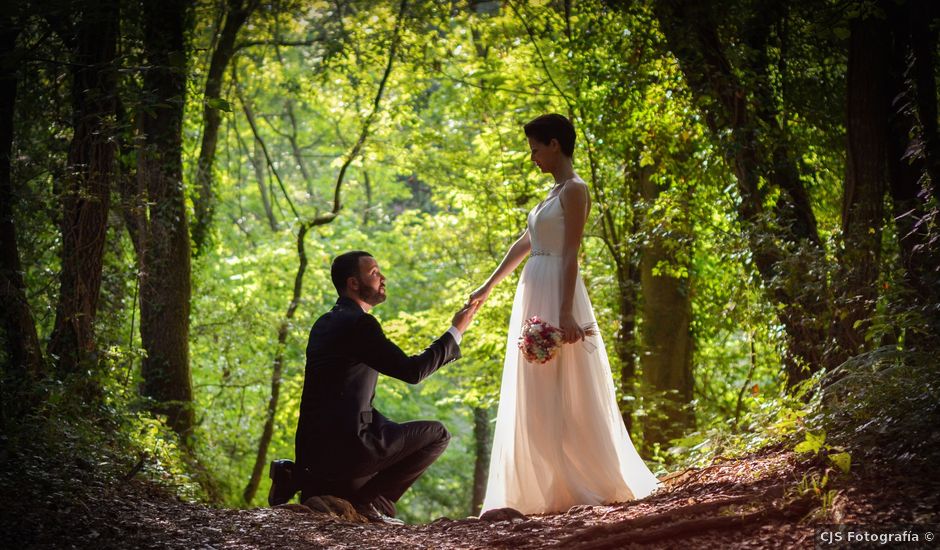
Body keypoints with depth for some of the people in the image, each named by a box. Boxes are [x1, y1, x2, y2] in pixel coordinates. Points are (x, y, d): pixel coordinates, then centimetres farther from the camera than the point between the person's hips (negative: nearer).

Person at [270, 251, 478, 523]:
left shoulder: (325, 322, 17)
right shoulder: (359, 323, -11)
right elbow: (412, 371, -13)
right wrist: (456, 332, -4)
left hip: (313, 448, 8)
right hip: (344, 446, -8)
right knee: (437, 434, 1)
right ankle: (372, 499, -2)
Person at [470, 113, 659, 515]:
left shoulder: (574, 190, -9)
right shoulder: (555, 192, 18)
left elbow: (570, 254, -17)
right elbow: (523, 244, 24)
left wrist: (565, 312, -22)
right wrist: (488, 288, 27)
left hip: (556, 296, -10)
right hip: (533, 295, 10)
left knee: (563, 394, -6)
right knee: (535, 397, 9)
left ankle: (598, 482, 1)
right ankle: (548, 487, 12)